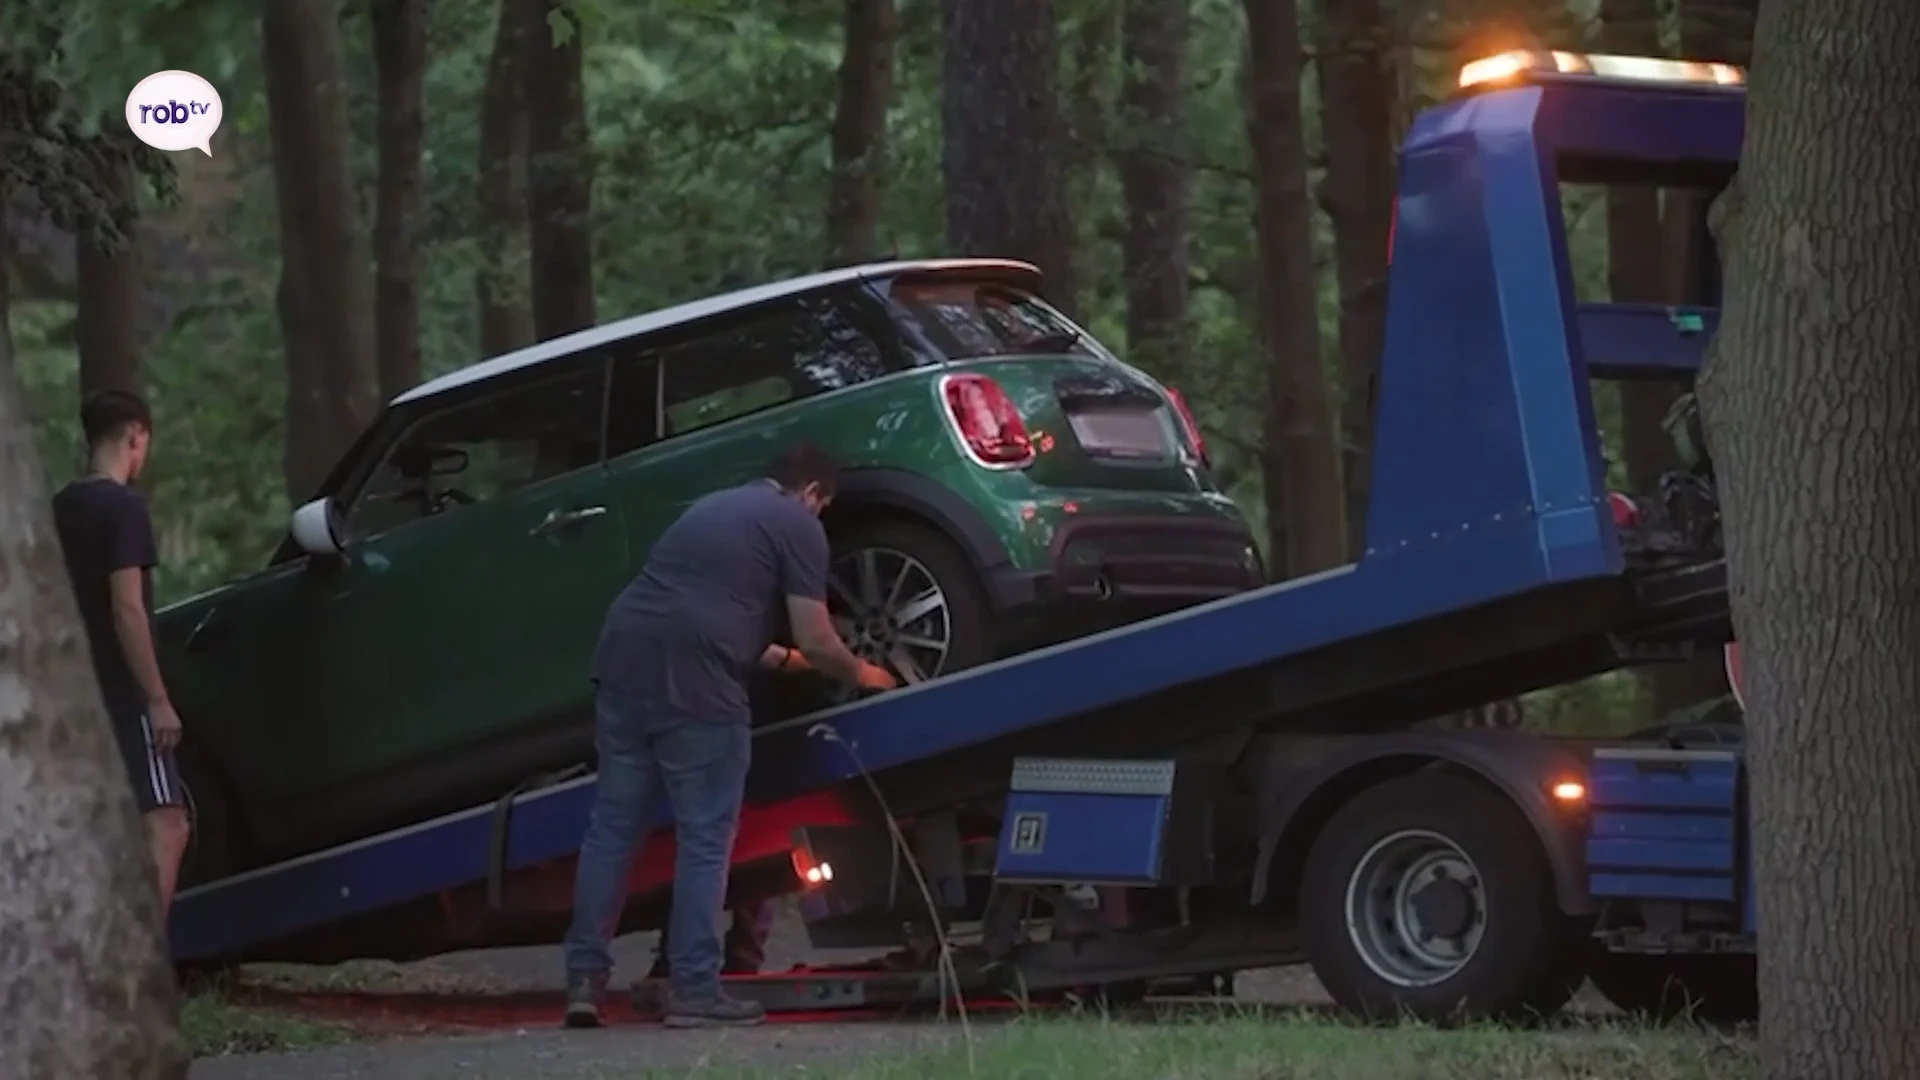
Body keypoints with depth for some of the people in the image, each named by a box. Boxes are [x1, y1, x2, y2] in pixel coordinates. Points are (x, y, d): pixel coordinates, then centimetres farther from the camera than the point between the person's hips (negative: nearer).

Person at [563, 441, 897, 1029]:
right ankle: (694, 991, 1)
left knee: (611, 826, 11)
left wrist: (780, 658, 51)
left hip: (623, 658, 7)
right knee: (704, 838, 1)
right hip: (694, 679, -7)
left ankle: (584, 980, 9)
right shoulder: (796, 524, 7)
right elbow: (817, 642, 4)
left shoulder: (713, 509, 30)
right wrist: (860, 673, 23)